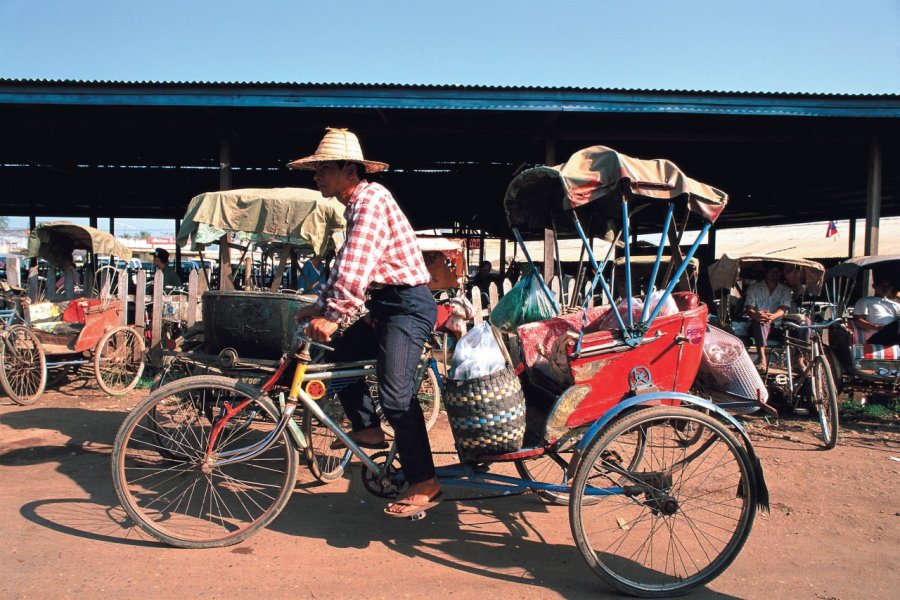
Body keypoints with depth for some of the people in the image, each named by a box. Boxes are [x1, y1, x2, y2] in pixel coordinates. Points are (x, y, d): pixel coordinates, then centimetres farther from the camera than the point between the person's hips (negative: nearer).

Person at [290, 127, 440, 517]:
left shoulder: (370, 199, -14)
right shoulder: (356, 205, 18)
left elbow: (356, 267, -24)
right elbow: (346, 264, 21)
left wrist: (333, 316, -23)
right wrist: (320, 306, 15)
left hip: (408, 305, -10)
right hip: (386, 305, 11)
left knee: (395, 395, -15)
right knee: (338, 355, 12)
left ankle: (424, 485, -6)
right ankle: (367, 428, 24)